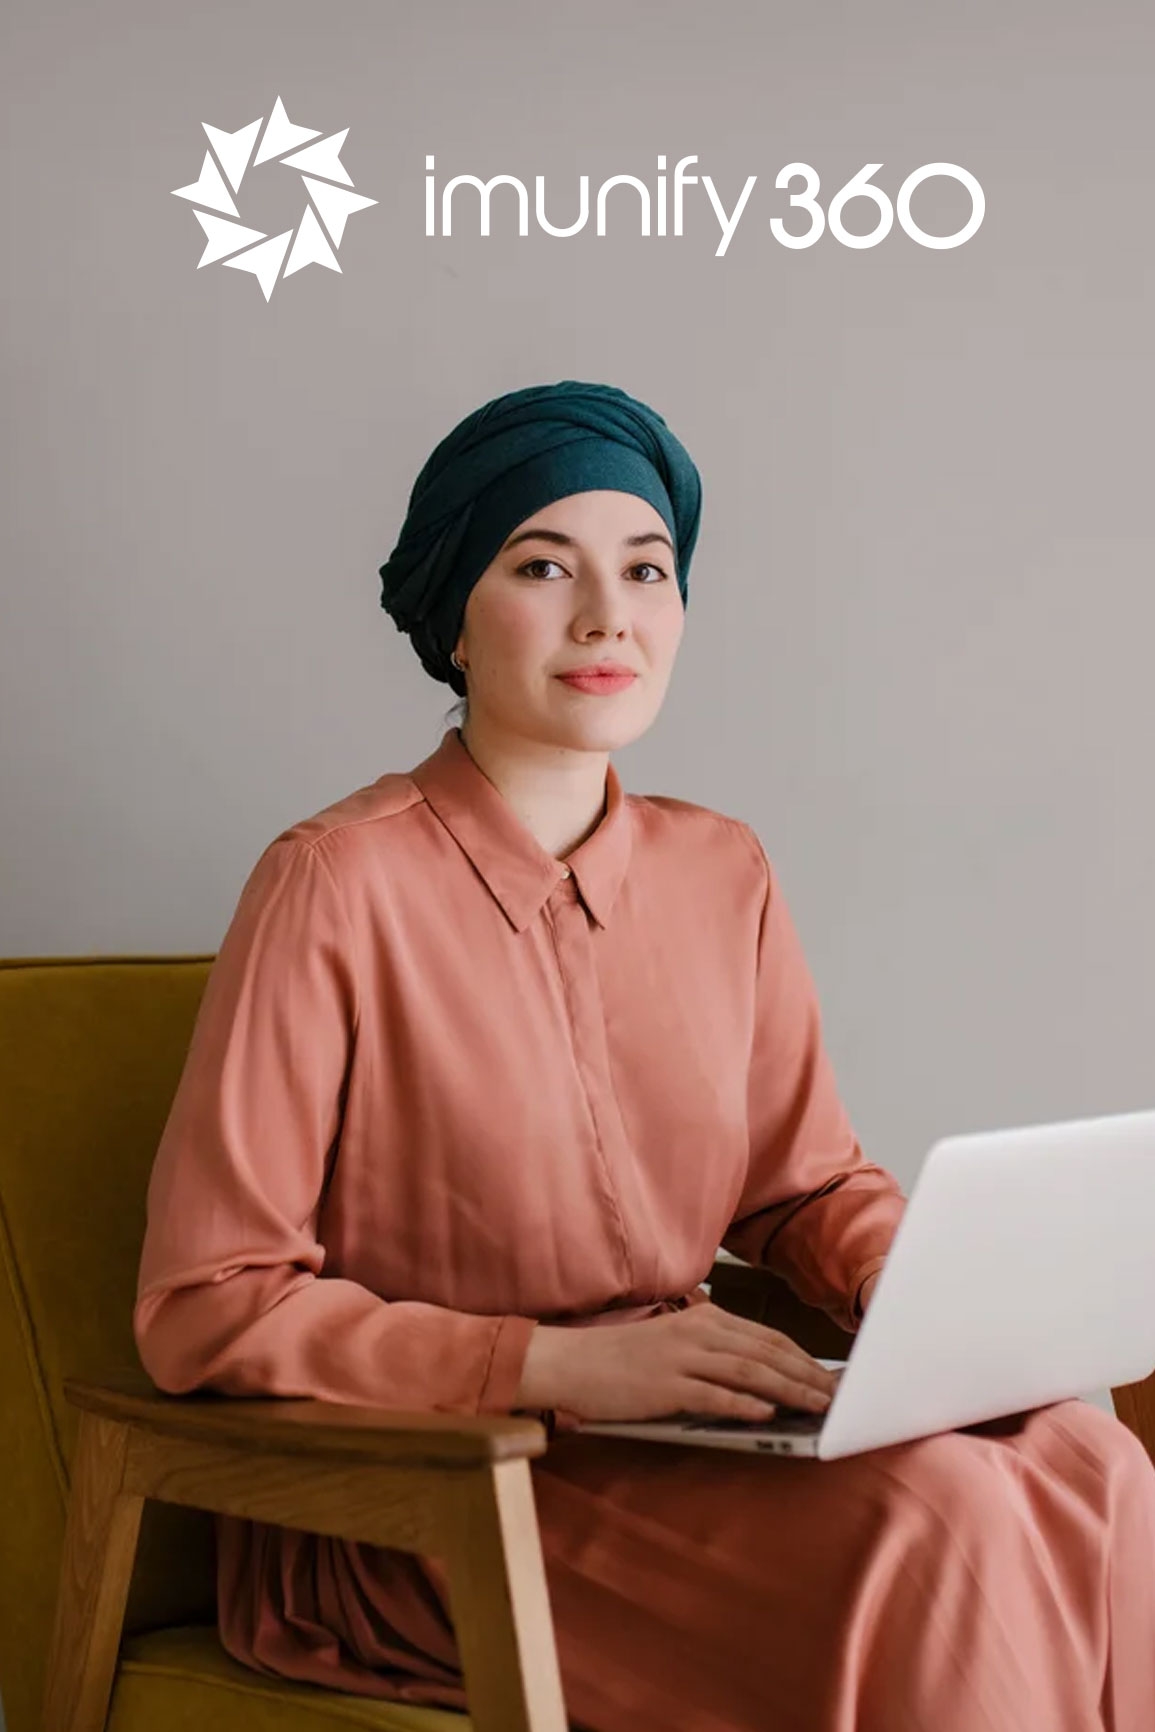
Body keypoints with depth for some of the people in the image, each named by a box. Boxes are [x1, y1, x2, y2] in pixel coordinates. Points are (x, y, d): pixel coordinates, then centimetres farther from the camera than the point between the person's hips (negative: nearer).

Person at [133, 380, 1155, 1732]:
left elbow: (805, 1185, 17)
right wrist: (564, 1366, -22)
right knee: (923, 1516, -28)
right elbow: (203, 1308, -13)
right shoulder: (337, 884, -13)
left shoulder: (723, 874, 7)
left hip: (675, 1435, 6)